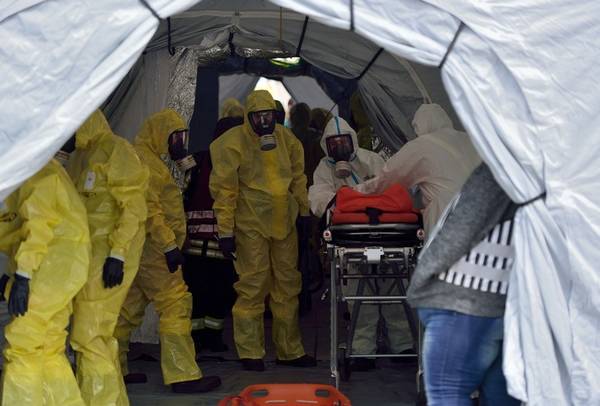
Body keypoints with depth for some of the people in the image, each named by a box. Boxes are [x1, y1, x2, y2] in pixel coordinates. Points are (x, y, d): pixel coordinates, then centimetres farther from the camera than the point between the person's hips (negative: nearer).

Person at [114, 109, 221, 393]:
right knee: (176, 303, -11)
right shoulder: (143, 161, -13)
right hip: (152, 248, -11)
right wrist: (169, 245, -23)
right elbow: (149, 209, -22)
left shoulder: (149, 160, 21)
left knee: (130, 307, 14)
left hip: (145, 249, 11)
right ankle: (183, 375, -11)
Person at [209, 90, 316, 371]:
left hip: (285, 224, 6)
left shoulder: (285, 139, 7)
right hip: (251, 225, -6)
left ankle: (290, 350, 22)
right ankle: (250, 353, 6)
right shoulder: (232, 143, -10)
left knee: (288, 285, 11)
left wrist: (304, 211, 16)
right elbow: (223, 189, -10)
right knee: (253, 286, -6)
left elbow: (298, 177, 19)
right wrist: (225, 230, -12)